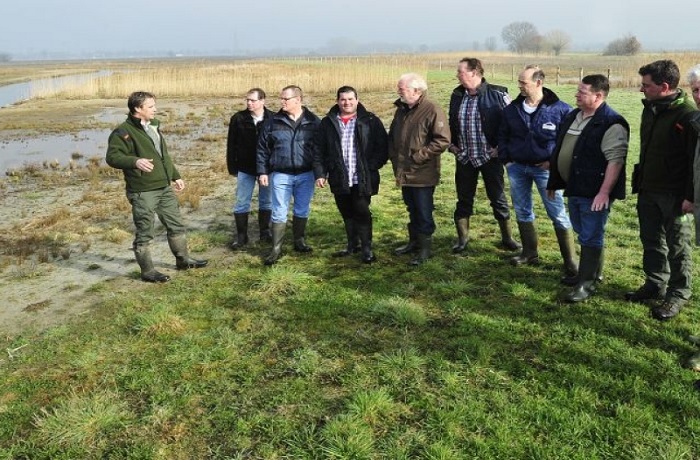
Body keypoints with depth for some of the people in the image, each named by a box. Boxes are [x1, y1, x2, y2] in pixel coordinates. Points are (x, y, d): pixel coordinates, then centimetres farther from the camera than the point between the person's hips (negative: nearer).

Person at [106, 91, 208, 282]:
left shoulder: (154, 126, 15)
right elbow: (112, 156, -22)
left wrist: (175, 176, 24)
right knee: (144, 233, 1)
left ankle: (183, 260, 33)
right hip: (142, 192, -8)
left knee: (176, 225, 17)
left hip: (164, 188, 8)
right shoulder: (123, 132, -13)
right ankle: (147, 271, 13)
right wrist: (135, 161, -39)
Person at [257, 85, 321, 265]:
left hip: (305, 175, 1)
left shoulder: (313, 122, -1)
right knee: (279, 212, 1)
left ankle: (299, 241, 31)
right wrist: (262, 172, 0)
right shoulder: (274, 121, 0)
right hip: (280, 175, 0)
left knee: (302, 211, 13)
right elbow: (263, 148, 4)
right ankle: (276, 249, 8)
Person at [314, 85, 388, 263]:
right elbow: (319, 151, 6)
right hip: (339, 179, 3)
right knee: (347, 213, 15)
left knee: (362, 212, -3)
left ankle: (367, 248, 9)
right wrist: (320, 173, -2)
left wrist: (372, 167, -12)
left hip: (363, 179, -3)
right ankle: (352, 244, 29)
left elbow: (382, 147, -3)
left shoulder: (370, 121, -2)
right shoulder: (328, 123, 6)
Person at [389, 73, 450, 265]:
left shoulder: (432, 111, -14)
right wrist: (394, 156, 7)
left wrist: (419, 156, -19)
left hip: (423, 174, -7)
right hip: (404, 172, 7)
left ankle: (425, 247, 14)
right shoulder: (401, 109, 10)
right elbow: (392, 136, 21)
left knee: (423, 212, 2)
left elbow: (443, 140, -20)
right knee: (412, 210, 19)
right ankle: (414, 241, 34)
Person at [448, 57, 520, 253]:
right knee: (464, 200, 11)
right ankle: (462, 239, 24)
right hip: (464, 157, 4)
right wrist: (452, 144, 7)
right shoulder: (457, 95, 4)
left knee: (498, 199, 8)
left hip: (490, 156, -4)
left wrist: (501, 147, -12)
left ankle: (507, 237, 23)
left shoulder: (497, 94, -12)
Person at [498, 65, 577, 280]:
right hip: (517, 168, 5)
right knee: (522, 212, 14)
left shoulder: (560, 109, -10)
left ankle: (571, 263, 3)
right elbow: (503, 136, 16)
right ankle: (529, 253, 31)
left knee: (558, 214, -4)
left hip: (545, 168, -5)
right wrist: (506, 159, 6)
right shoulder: (512, 109, 3)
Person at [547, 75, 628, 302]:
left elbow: (615, 159, -22)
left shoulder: (611, 123, -16)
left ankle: (587, 283, 8)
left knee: (591, 237, -1)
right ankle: (593, 272, 36)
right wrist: (554, 181, 21)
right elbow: (561, 150, 19)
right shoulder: (572, 116, 11)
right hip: (574, 188, 9)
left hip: (594, 192, -9)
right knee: (583, 233, 19)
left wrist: (604, 192, -26)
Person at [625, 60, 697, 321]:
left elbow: (695, 159, -19)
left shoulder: (688, 115, -18)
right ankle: (655, 284, 32)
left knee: (677, 246, 6)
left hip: (674, 195, -7)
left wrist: (690, 196, -20)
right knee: (651, 240, 17)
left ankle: (678, 294, 19)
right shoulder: (650, 108, 7)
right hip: (648, 191, 8)